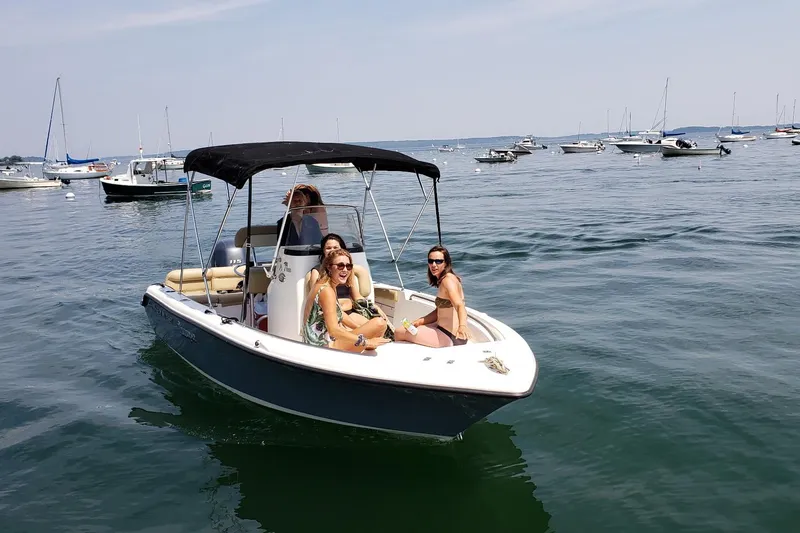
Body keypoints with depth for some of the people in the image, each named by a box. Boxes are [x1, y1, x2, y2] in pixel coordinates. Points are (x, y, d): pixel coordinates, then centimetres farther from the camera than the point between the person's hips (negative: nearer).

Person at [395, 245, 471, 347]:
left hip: (450, 337, -10)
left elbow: (460, 305, -34)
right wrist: (419, 322, 1)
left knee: (399, 332, 0)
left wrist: (462, 326, -52)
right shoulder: (441, 280, 11)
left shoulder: (448, 280, -18)